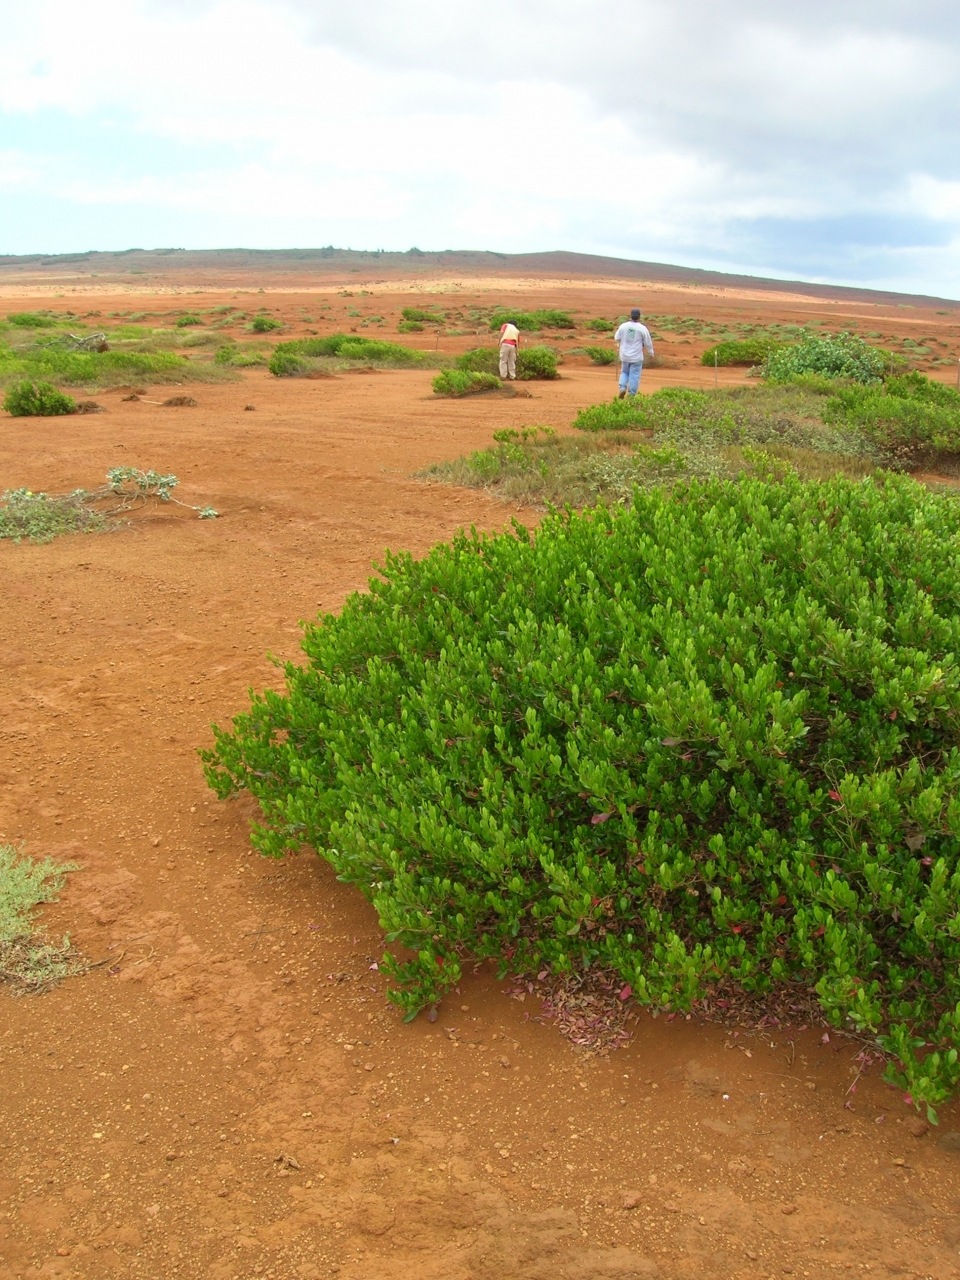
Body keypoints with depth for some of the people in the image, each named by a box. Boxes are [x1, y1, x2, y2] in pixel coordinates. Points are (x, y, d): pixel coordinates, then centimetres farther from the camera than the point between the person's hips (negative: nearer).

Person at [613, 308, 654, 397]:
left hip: (625, 356, 3)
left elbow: (616, 338, 5)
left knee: (624, 372, 22)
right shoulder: (642, 328, -10)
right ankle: (631, 395, 6)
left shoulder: (623, 326, -5)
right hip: (636, 357, -3)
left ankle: (622, 388, 0)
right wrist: (651, 352, 15)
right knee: (634, 376, 5)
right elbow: (648, 343, -2)